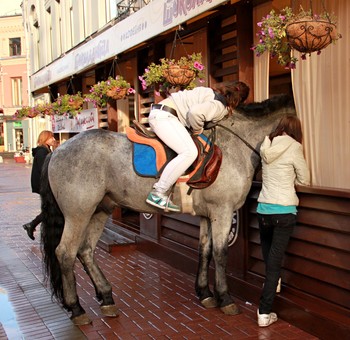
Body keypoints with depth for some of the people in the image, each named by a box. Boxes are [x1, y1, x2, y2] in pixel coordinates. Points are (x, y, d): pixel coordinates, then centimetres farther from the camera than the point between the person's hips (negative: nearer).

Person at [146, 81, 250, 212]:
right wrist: (198, 130, -11)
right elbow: (195, 112, -30)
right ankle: (158, 193, -21)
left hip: (158, 113, 11)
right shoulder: (220, 107, -14)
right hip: (164, 116, -11)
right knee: (190, 152, -24)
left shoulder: (213, 93, 17)